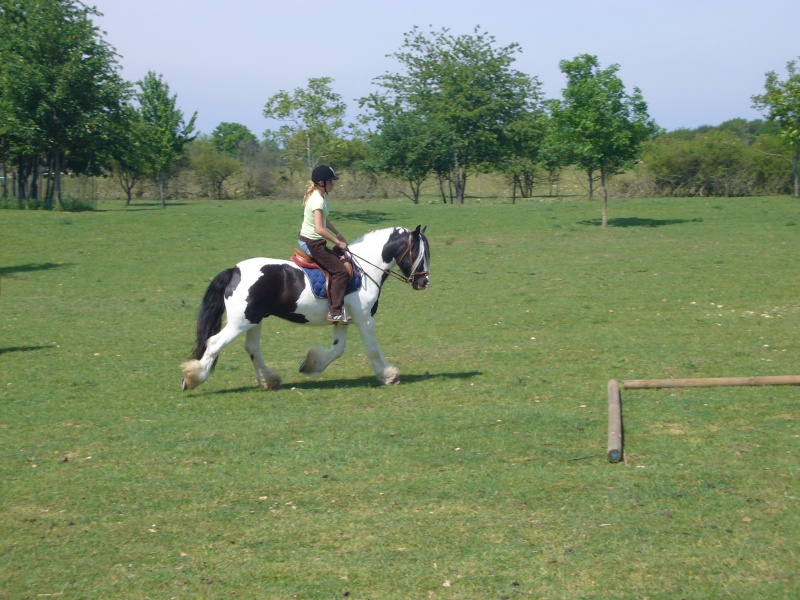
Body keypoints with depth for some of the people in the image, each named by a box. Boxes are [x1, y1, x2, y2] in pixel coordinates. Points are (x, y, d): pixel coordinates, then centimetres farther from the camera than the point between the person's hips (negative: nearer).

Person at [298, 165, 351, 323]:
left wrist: (338, 235, 16)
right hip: (313, 243, -10)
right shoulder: (318, 201, -22)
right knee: (341, 271, -12)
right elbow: (320, 229, -29)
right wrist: (338, 243, -20)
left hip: (306, 241, 10)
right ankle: (335, 311, -15)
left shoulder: (316, 196, 9)